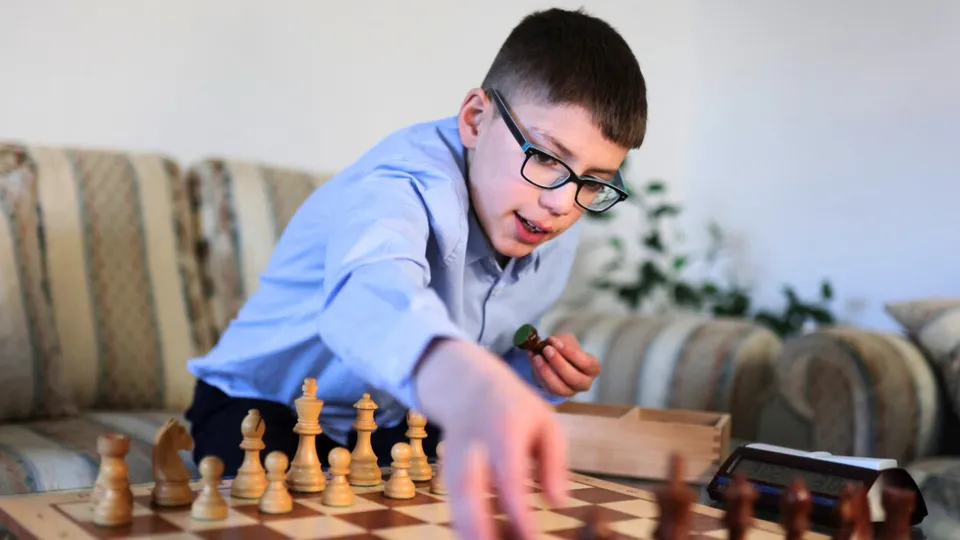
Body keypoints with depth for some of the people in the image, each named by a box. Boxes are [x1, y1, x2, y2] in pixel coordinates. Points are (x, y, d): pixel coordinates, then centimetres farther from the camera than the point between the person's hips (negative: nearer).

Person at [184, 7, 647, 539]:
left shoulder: (553, 231, -7)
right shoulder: (410, 182, -33)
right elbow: (372, 294, -60)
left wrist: (535, 376, -12)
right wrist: (466, 387, -81)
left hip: (400, 425, 5)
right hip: (266, 410, -5)